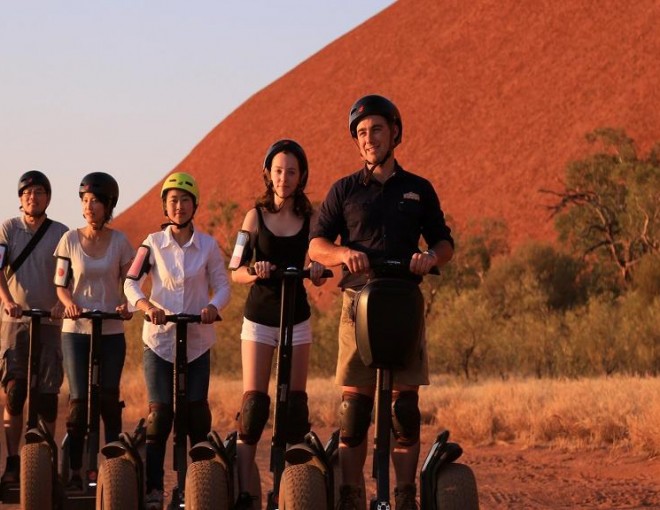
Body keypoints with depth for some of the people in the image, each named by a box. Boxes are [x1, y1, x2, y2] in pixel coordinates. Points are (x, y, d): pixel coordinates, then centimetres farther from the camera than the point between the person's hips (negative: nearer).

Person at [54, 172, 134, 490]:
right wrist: (69, 303, -15)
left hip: (111, 332, 0)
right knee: (79, 400, -7)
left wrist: (126, 305, -15)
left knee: (109, 401, -1)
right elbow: (61, 285, 5)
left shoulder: (119, 242, 2)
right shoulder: (70, 240, 2)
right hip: (76, 330, 0)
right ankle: (74, 471, 0)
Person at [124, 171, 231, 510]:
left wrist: (213, 306, -18)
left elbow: (222, 285, 4)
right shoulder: (153, 243, 1)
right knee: (159, 414, -5)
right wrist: (147, 306, -22)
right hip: (159, 339, -1)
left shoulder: (207, 246, 2)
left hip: (197, 341, 1)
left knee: (197, 414, 0)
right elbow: (131, 283, -2)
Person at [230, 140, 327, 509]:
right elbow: (236, 273, 0)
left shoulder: (309, 220, 2)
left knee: (295, 402, 1)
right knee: (254, 402, -7)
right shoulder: (255, 216, 0)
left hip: (296, 316, 1)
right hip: (259, 316, -1)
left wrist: (317, 271, -21)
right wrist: (255, 272, -21)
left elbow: (319, 274, 1)